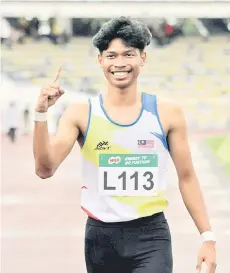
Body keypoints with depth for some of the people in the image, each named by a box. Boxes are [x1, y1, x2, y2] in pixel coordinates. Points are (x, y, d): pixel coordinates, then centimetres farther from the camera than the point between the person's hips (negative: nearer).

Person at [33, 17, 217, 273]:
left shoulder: (167, 112, 0)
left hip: (151, 236, -1)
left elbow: (186, 177, 7)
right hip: (100, 237, 1)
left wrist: (207, 236, 4)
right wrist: (41, 114, -22)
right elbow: (45, 168, -10)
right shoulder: (81, 114, -1)